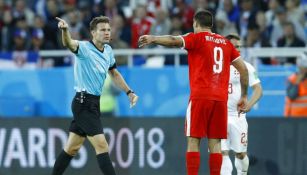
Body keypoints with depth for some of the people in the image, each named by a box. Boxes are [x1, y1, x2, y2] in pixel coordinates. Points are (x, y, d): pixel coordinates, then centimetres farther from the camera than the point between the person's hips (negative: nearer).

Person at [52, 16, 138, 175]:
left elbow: (114, 74, 24)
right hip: (84, 103, -8)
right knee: (101, 145, -14)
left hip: (93, 103, 8)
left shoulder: (108, 51, 8)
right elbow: (69, 44, -38)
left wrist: (129, 92, 17)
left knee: (72, 148, 14)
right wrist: (65, 30, -59)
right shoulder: (84, 48, -16)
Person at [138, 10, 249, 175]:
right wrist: (244, 96, 20)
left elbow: (174, 41, -17)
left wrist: (152, 38, -24)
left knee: (193, 140, -3)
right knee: (215, 143, 5)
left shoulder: (197, 38, 2)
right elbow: (244, 69, 14)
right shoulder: (225, 42, 16)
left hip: (200, 96, -4)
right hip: (221, 98, 4)